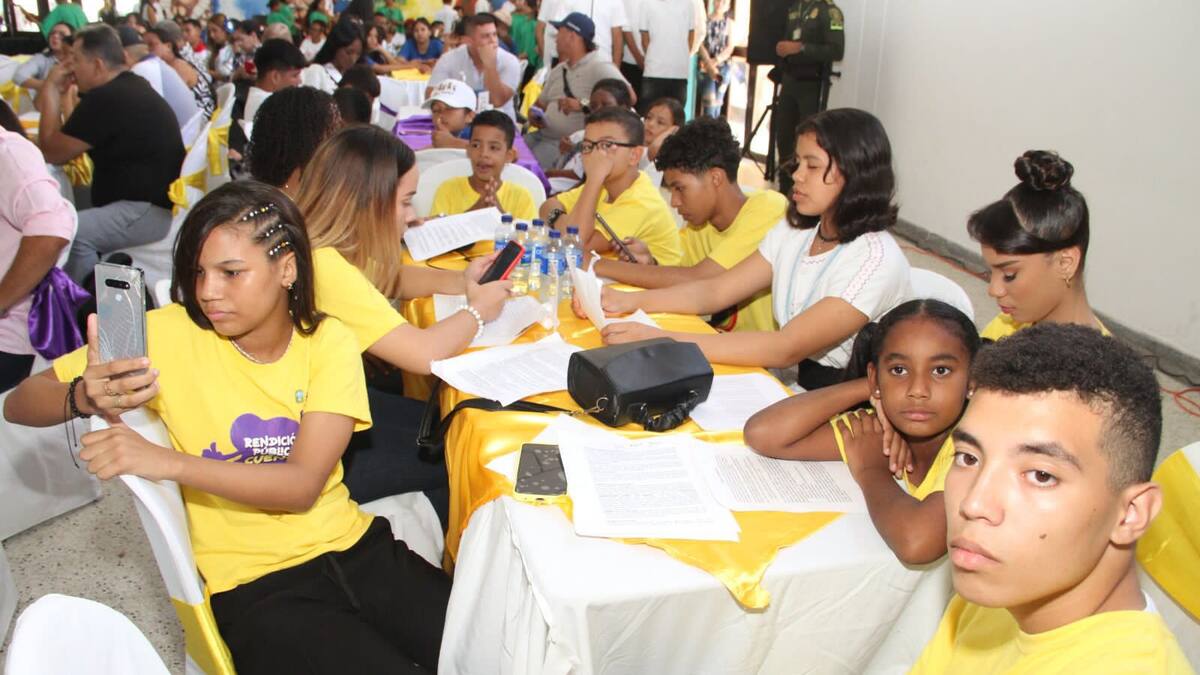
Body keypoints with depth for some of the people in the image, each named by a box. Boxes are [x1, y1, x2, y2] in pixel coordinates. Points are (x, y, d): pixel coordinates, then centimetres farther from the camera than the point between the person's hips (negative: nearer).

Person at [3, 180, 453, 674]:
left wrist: (168, 462, -26)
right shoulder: (169, 334, -7)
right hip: (255, 586, -2)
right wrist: (83, 397, -27)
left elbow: (303, 484, -14)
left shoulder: (328, 341, -4)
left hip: (355, 547, 2)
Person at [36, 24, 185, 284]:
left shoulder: (105, 99, -17)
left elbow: (52, 152, -6)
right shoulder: (131, 87, 15)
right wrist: (57, 93, 16)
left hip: (153, 210, -11)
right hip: (156, 198, 11)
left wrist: (50, 91, 2)